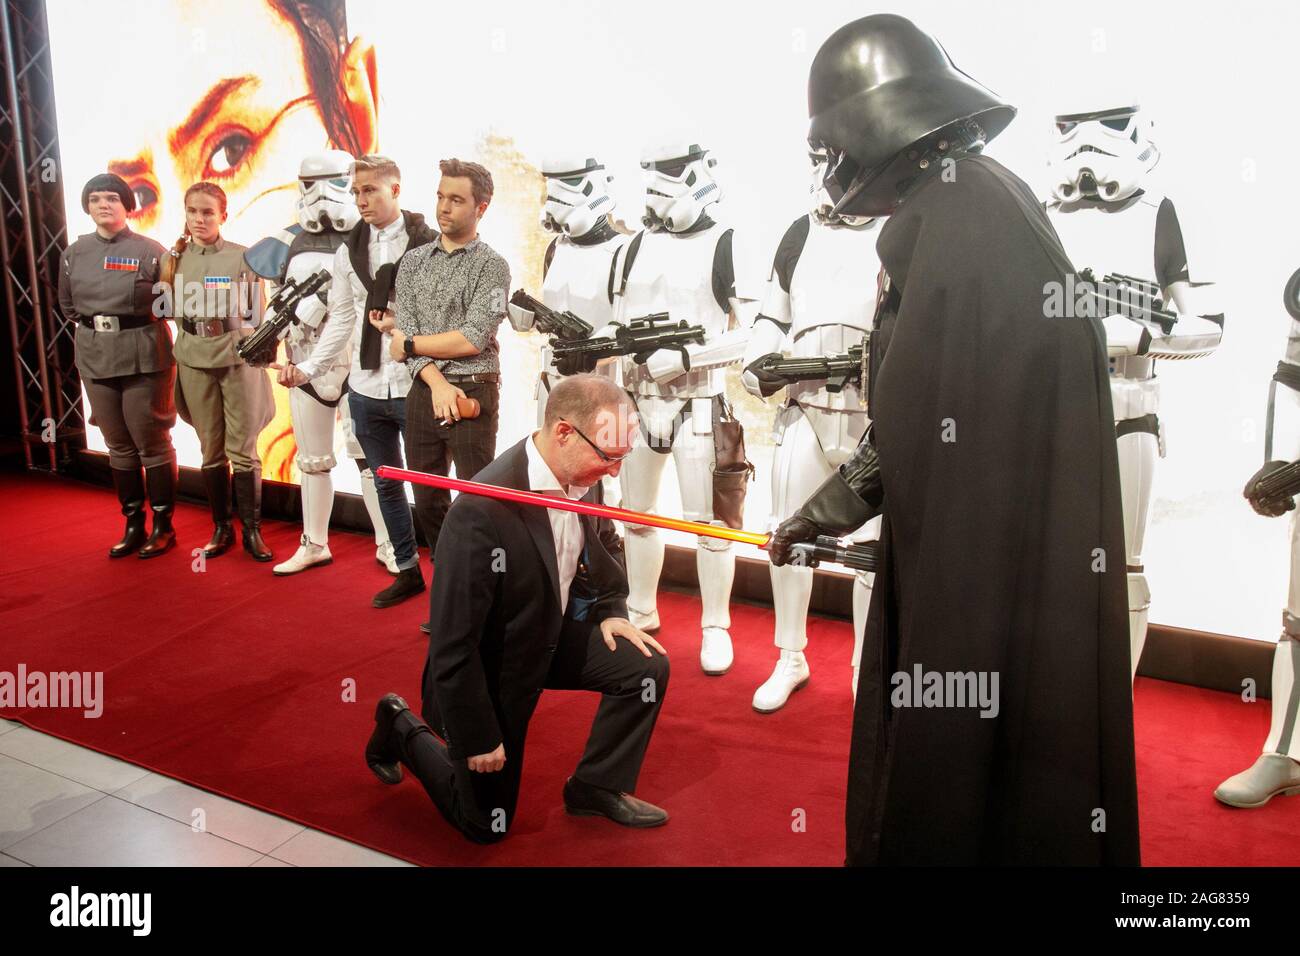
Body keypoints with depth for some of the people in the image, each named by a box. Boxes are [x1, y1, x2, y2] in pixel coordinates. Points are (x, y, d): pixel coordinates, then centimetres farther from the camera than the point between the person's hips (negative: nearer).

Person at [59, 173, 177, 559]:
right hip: (95, 359, 4)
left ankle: (163, 526, 11)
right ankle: (133, 526, 20)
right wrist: (95, 324, 10)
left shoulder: (150, 251, -5)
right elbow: (68, 306, 19)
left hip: (143, 357, -4)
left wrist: (135, 322, -3)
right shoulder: (74, 254, 7)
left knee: (152, 444, -1)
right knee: (119, 447, 10)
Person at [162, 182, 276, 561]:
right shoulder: (174, 258, 5)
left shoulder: (242, 257, -2)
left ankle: (252, 530, 9)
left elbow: (258, 312, 1)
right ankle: (221, 528, 20)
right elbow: (172, 311, 11)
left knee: (242, 451, 0)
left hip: (238, 361, -2)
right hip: (194, 363, 3)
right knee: (212, 452, 9)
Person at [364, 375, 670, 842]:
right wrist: (479, 737, -20)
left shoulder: (582, 477, -14)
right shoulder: (483, 511, -37)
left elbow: (606, 545, 11)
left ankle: (596, 788, 14)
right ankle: (401, 730, 31)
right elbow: (452, 643, -30)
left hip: (553, 634, 6)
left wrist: (611, 611, -4)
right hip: (490, 669, -6)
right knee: (485, 825, 8)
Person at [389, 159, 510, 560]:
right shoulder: (413, 261, 11)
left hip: (473, 394, -5)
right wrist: (437, 383, -13)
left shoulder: (492, 265, -3)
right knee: (427, 500, 12)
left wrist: (411, 344, -4)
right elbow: (404, 333, 1)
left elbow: (473, 339, -14)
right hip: (423, 392, 5)